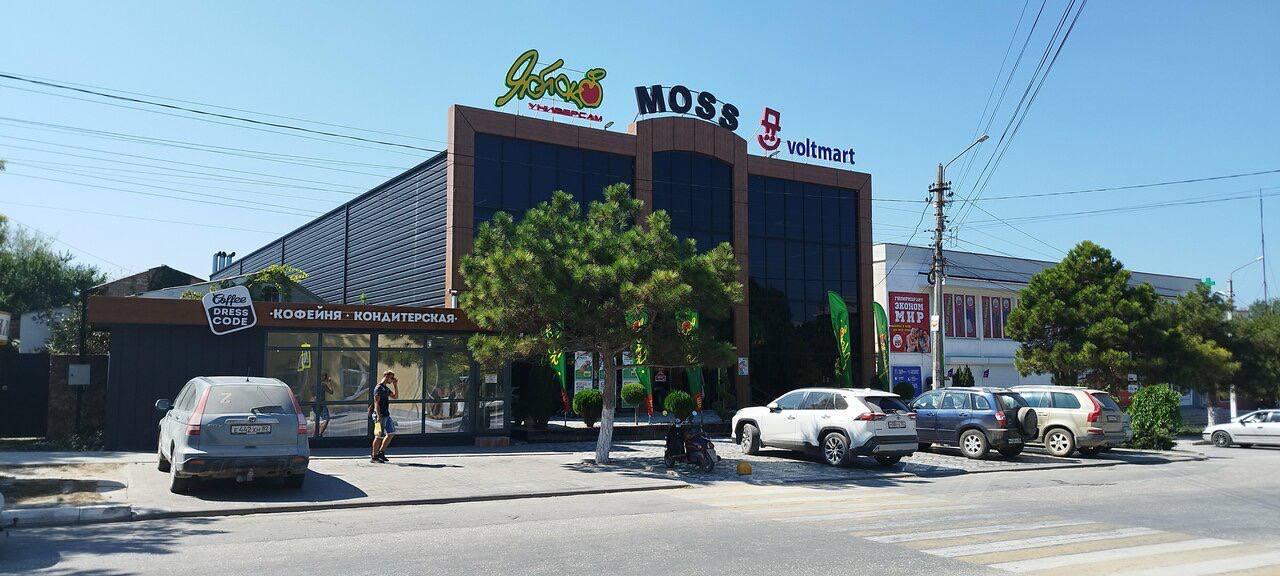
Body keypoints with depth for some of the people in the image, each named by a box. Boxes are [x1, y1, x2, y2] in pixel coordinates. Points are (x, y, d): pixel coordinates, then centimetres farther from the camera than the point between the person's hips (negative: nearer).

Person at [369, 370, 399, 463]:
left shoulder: (386, 388, 16)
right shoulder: (379, 388, -12)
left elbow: (395, 396, 25)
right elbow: (376, 403, -18)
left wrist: (395, 385, 15)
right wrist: (379, 416, -24)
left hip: (387, 415, 9)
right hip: (380, 416, -9)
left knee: (391, 433, 10)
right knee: (379, 436, -4)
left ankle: (381, 453, 17)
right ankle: (374, 457, 5)